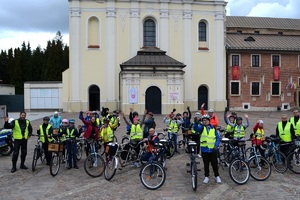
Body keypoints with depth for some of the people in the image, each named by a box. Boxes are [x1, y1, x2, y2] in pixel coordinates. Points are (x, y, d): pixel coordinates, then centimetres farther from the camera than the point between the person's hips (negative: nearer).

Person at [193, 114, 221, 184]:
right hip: (204, 149, 0)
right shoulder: (201, 128, -1)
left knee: (214, 164, 10)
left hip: (213, 149, 0)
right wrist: (196, 122, -42)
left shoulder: (213, 128, 2)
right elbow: (196, 128, -23)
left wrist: (216, 145, -10)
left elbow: (218, 138, 4)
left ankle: (217, 176, 26)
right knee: (206, 164, 10)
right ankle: (206, 176, 24)